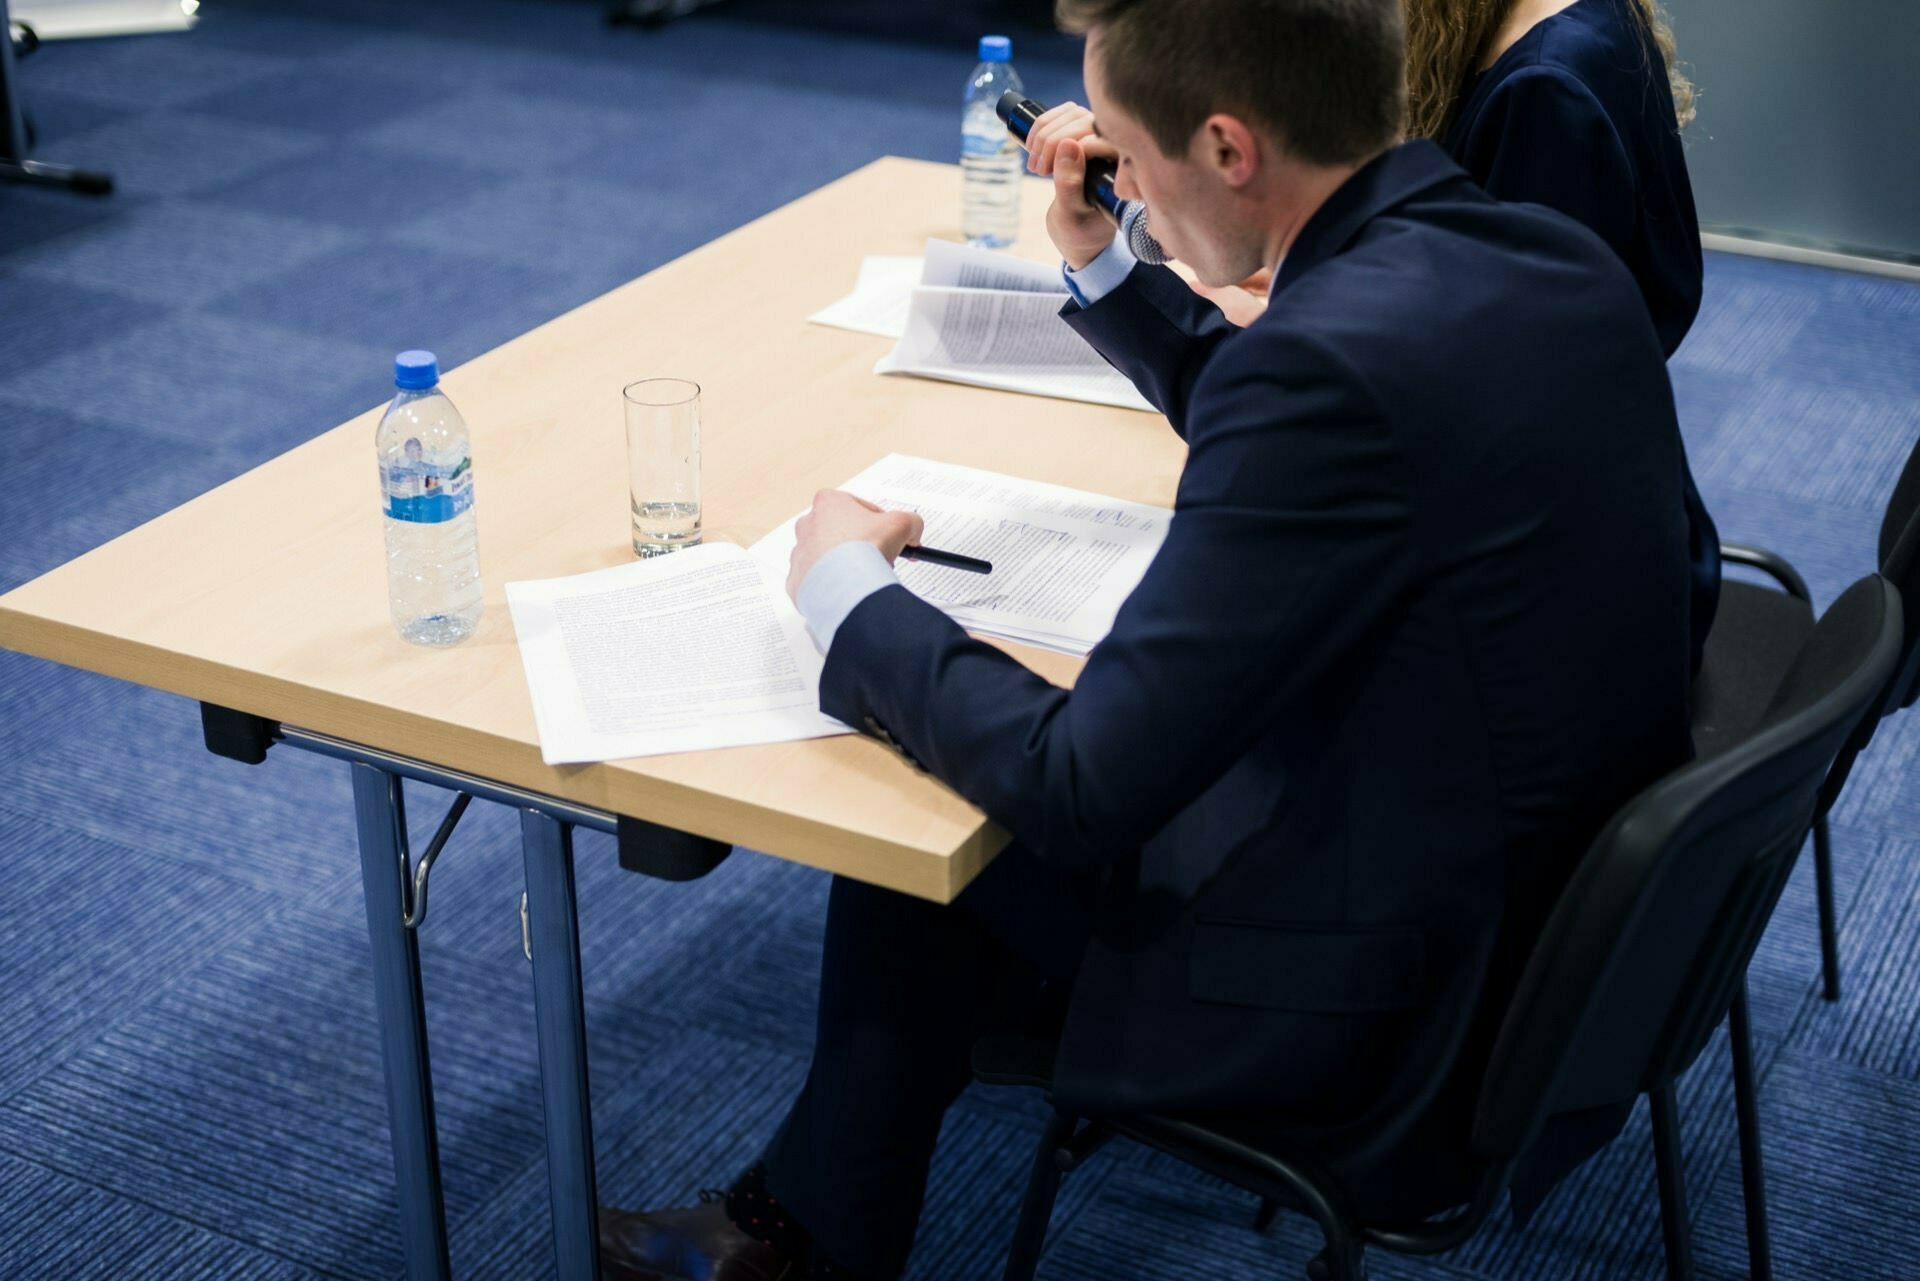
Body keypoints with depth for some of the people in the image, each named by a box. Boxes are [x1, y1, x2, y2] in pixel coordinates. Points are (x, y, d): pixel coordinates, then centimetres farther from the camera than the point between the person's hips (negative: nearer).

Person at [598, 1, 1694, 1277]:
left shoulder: (1335, 358, -30)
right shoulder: (1550, 253, -3)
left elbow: (1086, 789, -24)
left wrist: (850, 595, -10)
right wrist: (1102, 268, 13)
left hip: (1393, 990, -8)